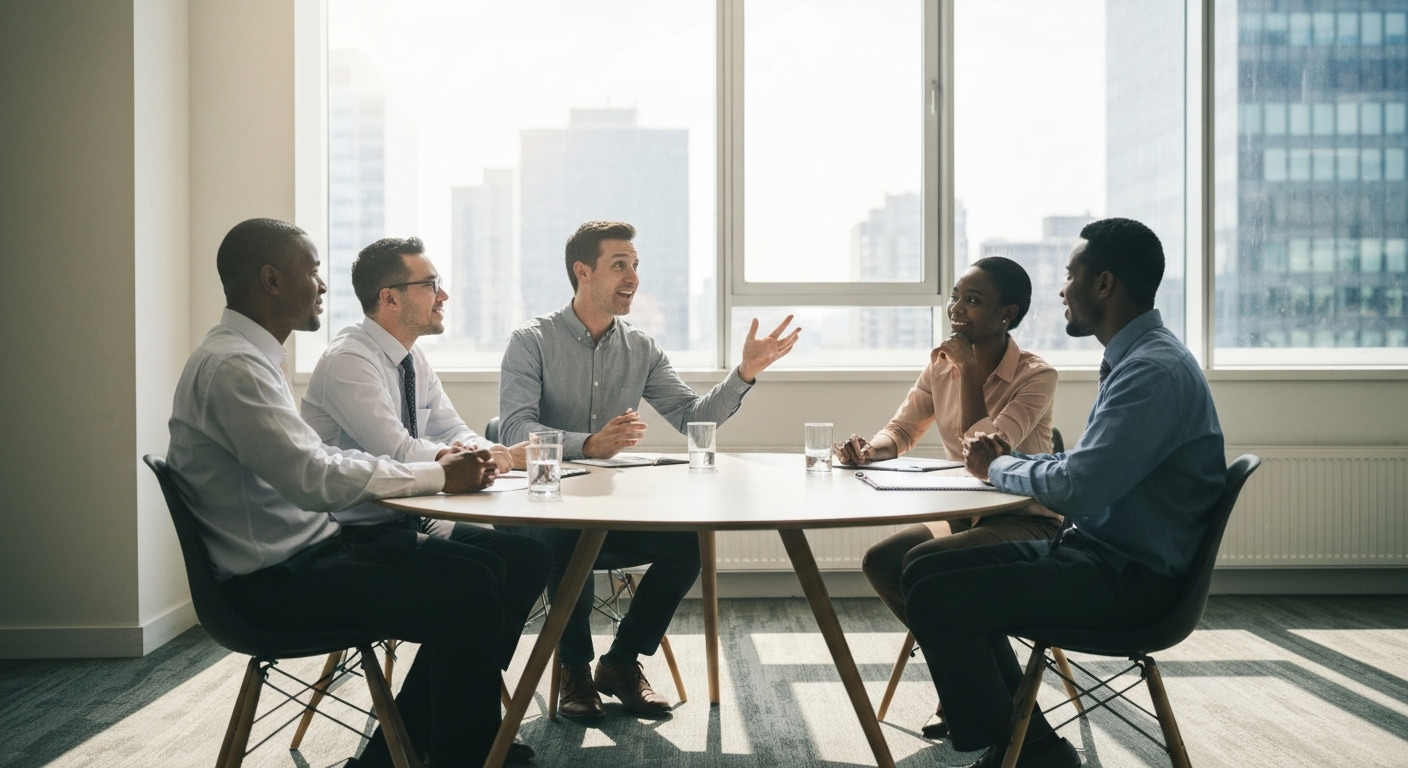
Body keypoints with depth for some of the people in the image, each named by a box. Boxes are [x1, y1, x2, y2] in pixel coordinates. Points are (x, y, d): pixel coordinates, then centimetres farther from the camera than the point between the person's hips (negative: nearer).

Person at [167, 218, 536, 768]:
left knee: (481, 573, 7)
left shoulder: (251, 356, 13)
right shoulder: (232, 365, -19)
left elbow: (316, 458, 14)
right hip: (274, 579, -10)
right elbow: (316, 480, -26)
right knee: (470, 607, -19)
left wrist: (435, 465, 2)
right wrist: (438, 476, -17)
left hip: (308, 550, 10)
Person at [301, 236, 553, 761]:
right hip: (359, 536, -9)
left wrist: (479, 450, -12)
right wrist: (485, 456, -18)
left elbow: (456, 434, 11)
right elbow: (398, 453, -27)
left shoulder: (412, 361, 10)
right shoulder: (348, 361, -18)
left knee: (530, 556, -1)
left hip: (409, 522, 9)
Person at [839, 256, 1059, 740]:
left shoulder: (1036, 375, -14)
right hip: (964, 515, 7)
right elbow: (901, 431, 8)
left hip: (1026, 521, -7)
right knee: (879, 562, -14)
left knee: (922, 563, -28)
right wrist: (869, 450, -15)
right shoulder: (942, 365, 4)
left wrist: (970, 370, -18)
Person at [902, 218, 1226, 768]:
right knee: (930, 568, 11)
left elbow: (1077, 489, -28)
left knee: (935, 596, -18)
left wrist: (998, 468, -10)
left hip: (1130, 578, -10)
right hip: (1102, 551, 11)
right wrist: (1011, 458, 2)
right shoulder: (1135, 357, 13)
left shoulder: (1154, 370, -21)